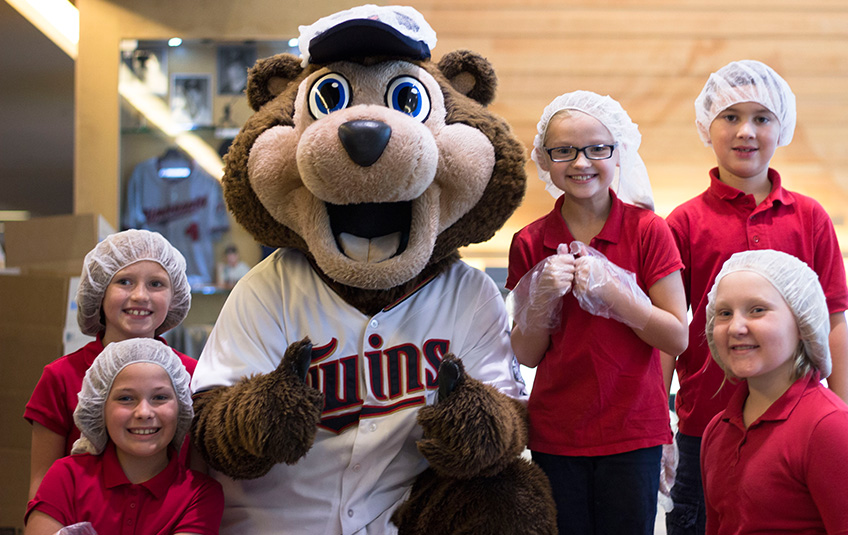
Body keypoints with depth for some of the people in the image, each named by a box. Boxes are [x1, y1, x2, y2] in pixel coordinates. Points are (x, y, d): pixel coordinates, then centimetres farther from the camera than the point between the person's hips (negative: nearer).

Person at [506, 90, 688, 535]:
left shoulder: (648, 231, -5)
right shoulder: (530, 243, 2)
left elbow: (677, 338, -8)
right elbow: (526, 355, 3)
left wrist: (611, 291, -19)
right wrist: (545, 296, -14)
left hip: (632, 433, -2)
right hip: (554, 435, 2)